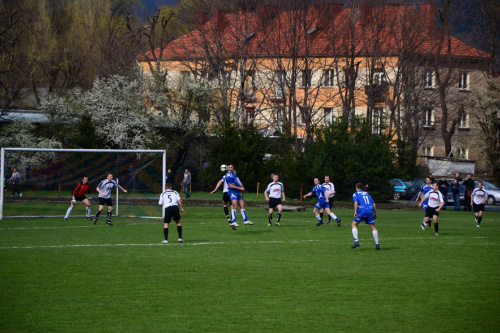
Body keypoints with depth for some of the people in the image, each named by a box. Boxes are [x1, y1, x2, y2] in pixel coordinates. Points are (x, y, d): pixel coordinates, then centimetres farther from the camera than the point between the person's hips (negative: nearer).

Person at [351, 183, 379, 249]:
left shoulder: (356, 194, 11)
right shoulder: (367, 193, 25)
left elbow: (356, 202, -9)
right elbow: (374, 204, 19)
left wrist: (355, 212, -15)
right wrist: (375, 213, 24)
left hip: (362, 210, -4)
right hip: (370, 210, 4)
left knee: (354, 224, 9)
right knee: (373, 227, 8)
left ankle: (356, 242, -6)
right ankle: (377, 244, 3)